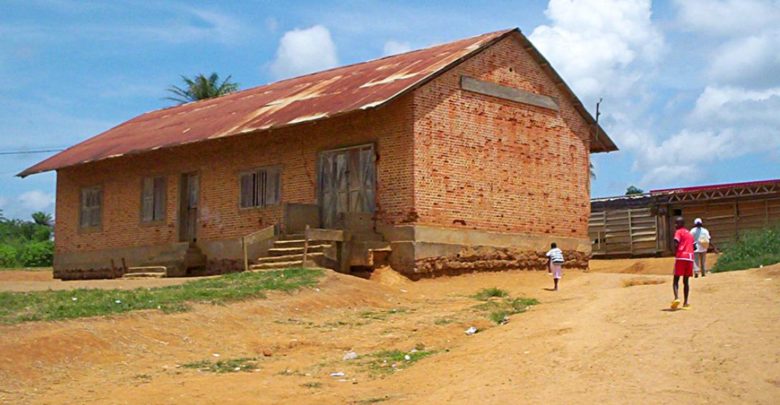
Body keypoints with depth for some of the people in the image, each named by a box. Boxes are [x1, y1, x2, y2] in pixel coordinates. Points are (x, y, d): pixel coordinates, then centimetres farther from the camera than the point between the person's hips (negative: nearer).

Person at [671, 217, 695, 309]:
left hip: (681, 257, -6)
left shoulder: (679, 232, 1)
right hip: (690, 257, 6)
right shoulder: (690, 233, 23)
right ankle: (686, 301, 7)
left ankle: (677, 297, -23)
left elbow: (676, 243, -14)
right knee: (686, 281, 12)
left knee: (676, 280, -3)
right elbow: (692, 245, 23)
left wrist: (675, 253, -1)